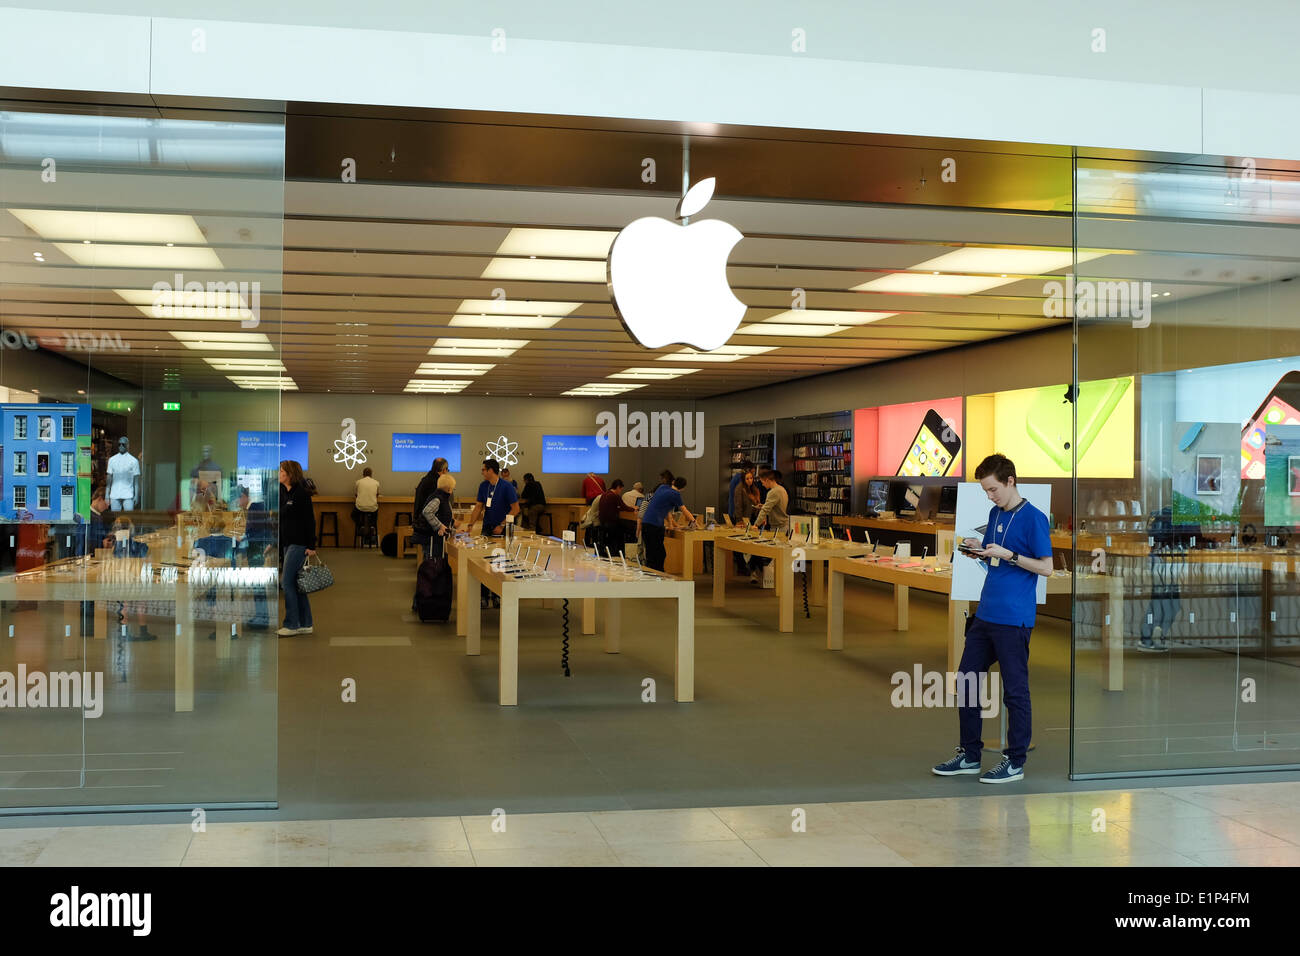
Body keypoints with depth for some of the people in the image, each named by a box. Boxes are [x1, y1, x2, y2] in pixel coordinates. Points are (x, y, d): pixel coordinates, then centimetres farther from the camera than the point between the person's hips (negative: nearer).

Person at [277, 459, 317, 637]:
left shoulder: (301, 494, -12)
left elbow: (310, 521, -13)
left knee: (287, 581, -9)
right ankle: (305, 624, 15)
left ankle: (291, 624, -3)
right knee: (295, 583, 10)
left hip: (298, 543, -9)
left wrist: (311, 546, -16)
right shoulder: (282, 493, 13)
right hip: (286, 543, 9)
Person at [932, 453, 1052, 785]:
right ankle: (969, 755, 21)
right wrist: (978, 551, 2)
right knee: (966, 680, 10)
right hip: (985, 614, 8)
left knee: (1015, 690, 1)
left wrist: (1007, 555, -18)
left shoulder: (1034, 518, -10)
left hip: (1014, 619, -8)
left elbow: (1046, 567, -11)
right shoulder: (995, 514, 14)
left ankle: (1015, 762, 11)